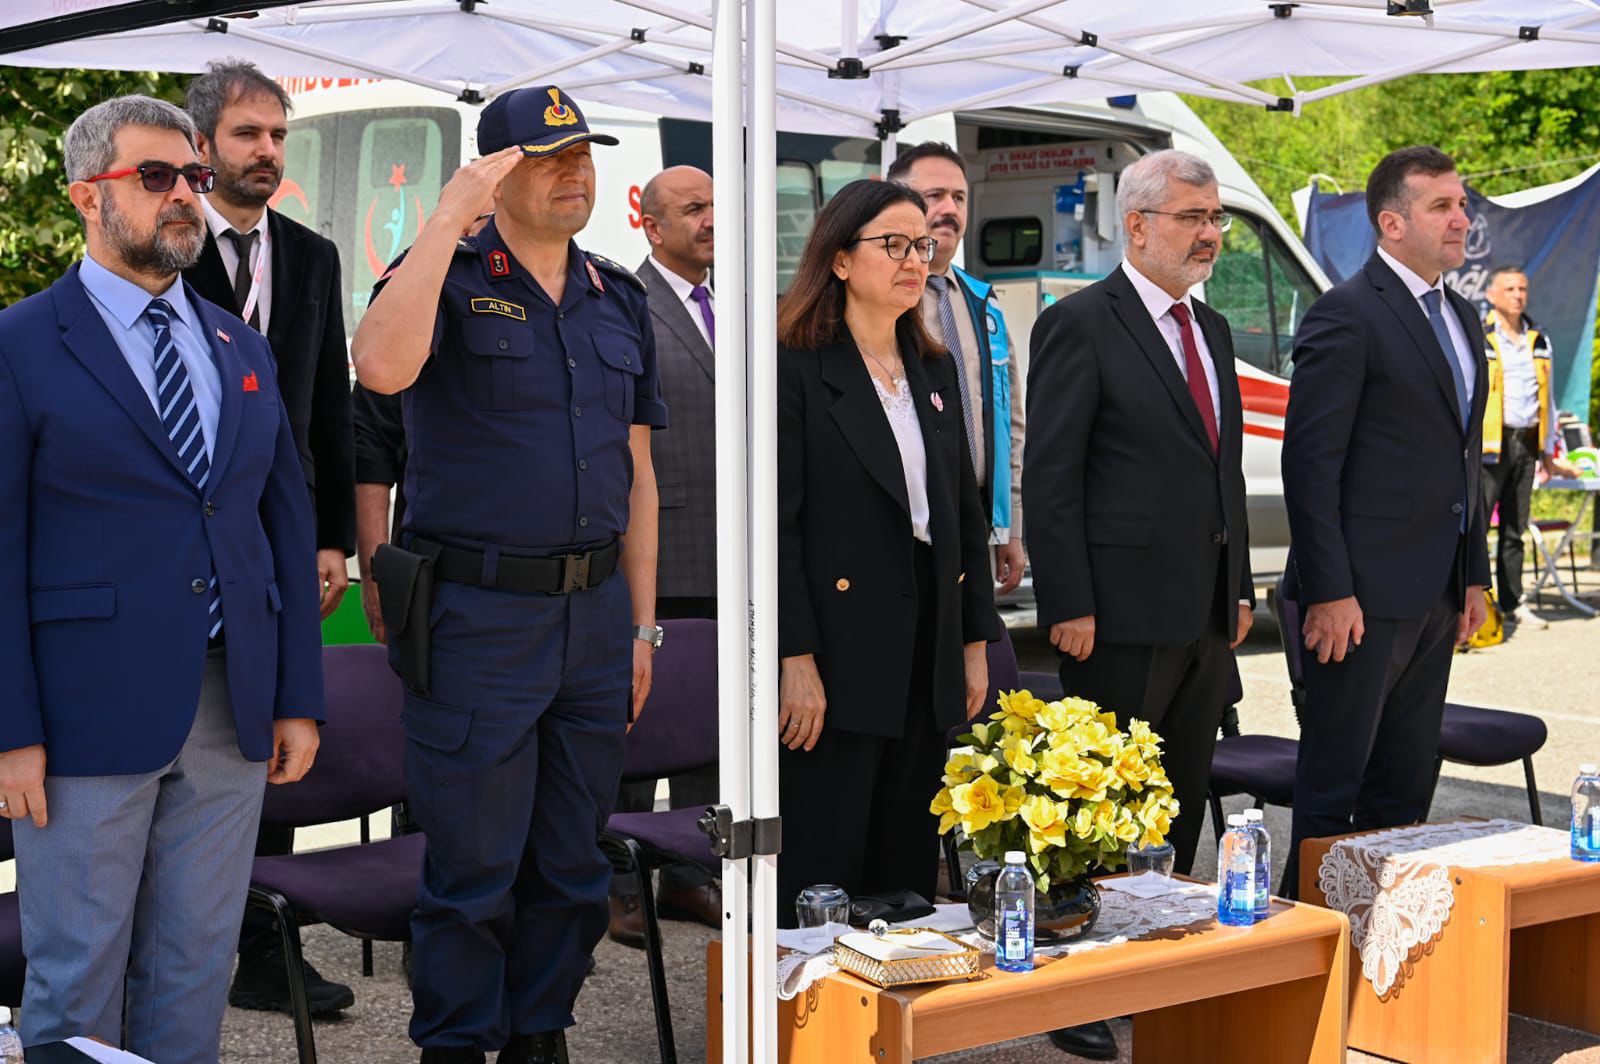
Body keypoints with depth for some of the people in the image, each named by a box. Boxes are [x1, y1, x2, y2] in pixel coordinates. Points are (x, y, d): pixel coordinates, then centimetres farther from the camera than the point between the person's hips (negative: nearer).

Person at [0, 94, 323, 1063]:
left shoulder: (243, 349, 14)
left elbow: (288, 522, 14)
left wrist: (300, 698, 8)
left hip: (235, 714, 5)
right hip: (87, 713, -5)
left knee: (197, 971, 12)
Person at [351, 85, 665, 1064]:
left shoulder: (620, 301, 12)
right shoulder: (451, 280, -4)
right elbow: (383, 366, -28)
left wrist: (641, 623, 12)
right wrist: (449, 217, -22)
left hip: (594, 609, 5)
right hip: (476, 616, -5)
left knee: (572, 866, 13)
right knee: (474, 869, 2)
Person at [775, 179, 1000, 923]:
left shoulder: (935, 371, 14)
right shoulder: (795, 366, -8)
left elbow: (965, 512, 17)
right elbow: (776, 521, -13)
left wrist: (976, 642, 12)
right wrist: (795, 659, -18)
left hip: (929, 655, 7)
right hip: (839, 655, -7)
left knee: (910, 864, 13)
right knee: (822, 872, -1)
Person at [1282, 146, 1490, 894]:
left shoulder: (1462, 319, 15)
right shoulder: (1347, 316, -11)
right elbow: (1310, 463, -15)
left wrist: (1473, 575, 15)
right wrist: (1328, 591, -19)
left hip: (1436, 595, 8)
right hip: (1364, 592, -8)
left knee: (1406, 784, 14)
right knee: (1334, 782, 0)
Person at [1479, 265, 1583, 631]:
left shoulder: (1539, 341, 15)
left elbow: (1546, 398, 21)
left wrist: (1549, 451, 19)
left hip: (1526, 443, 6)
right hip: (1489, 445, -6)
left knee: (1515, 529, 10)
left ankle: (1512, 604, 15)